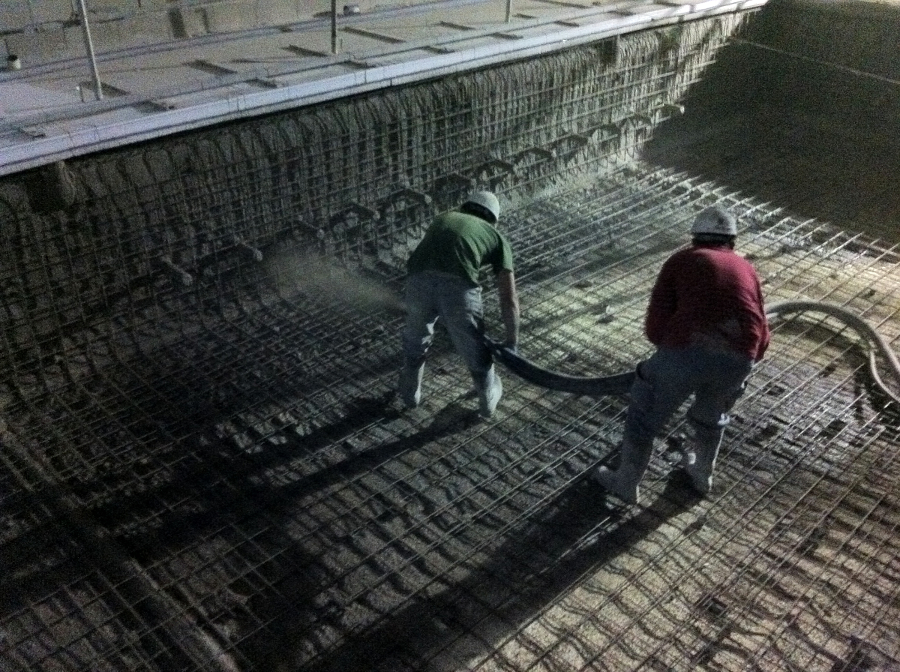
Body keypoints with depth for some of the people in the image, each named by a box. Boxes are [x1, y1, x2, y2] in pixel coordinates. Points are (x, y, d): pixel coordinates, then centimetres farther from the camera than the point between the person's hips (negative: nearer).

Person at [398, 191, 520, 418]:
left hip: (419, 281, 2)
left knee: (415, 338, 33)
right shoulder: (497, 237, 26)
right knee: (475, 348, 26)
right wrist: (512, 342, 32)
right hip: (459, 287, -2)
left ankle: (410, 392, 51)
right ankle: (488, 399, 47)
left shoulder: (442, 219, 37)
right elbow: (509, 299, 20)